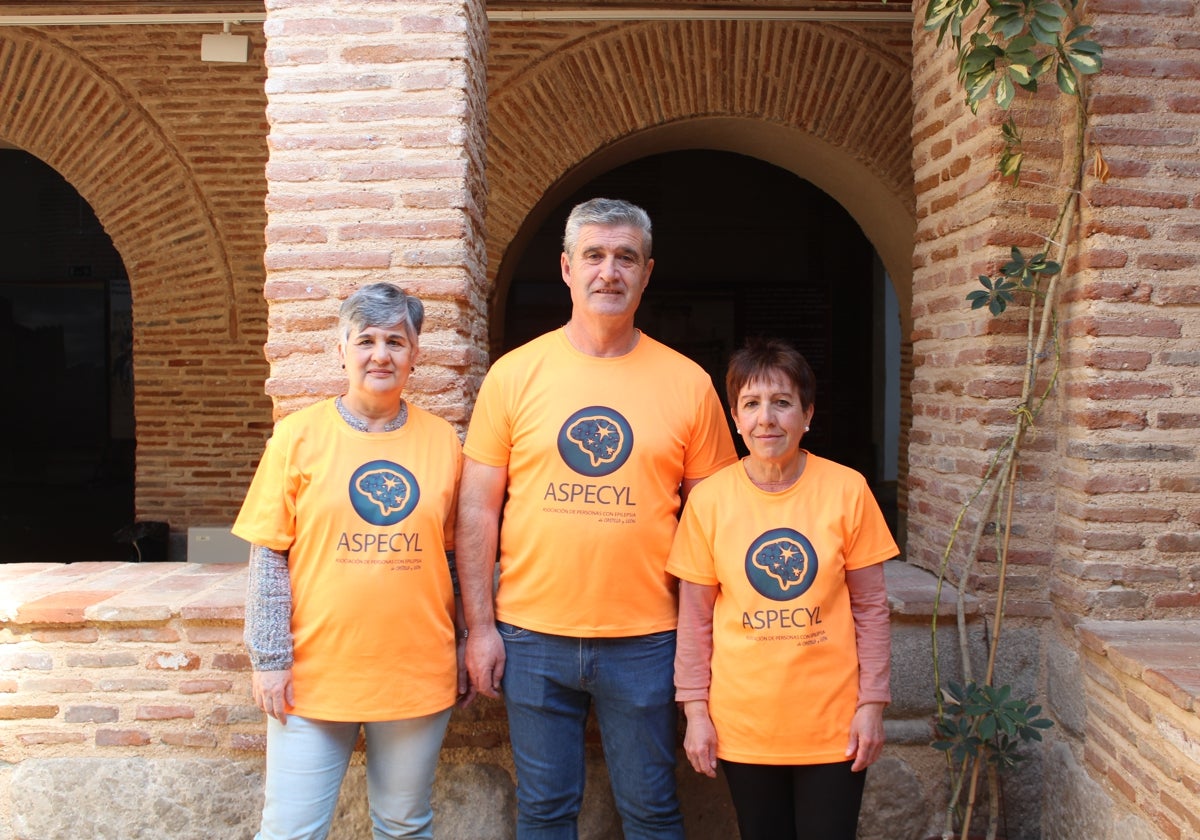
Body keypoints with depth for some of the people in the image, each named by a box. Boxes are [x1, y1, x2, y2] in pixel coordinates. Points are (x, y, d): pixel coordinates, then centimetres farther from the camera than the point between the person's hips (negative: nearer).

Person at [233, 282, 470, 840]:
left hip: (417, 678, 2)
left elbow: (456, 557, 8)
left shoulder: (442, 441, 2)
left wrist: (463, 649, 9)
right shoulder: (299, 435, -3)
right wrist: (269, 659, -5)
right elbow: (268, 556, -2)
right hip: (313, 677, -1)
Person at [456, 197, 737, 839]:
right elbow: (478, 510, 1)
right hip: (532, 638, 1)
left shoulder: (687, 383, -1)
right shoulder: (514, 373, -1)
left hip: (645, 640, 0)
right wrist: (480, 626, -3)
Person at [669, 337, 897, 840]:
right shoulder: (709, 499, -7)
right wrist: (695, 709, -1)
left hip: (833, 724, 0)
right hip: (743, 725, 1)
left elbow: (870, 609, -1)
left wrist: (872, 703, -2)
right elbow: (695, 618, 0)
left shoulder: (847, 491, -7)